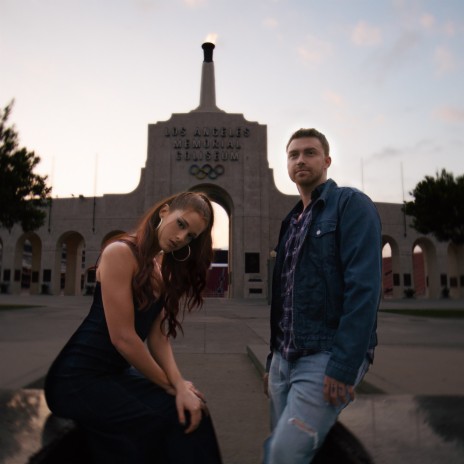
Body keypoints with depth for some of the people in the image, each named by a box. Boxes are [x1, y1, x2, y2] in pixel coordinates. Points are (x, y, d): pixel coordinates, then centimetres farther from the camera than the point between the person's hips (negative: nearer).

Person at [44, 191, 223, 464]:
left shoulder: (164, 271, 8)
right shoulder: (121, 252, -17)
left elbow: (158, 337, 0)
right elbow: (123, 338, -22)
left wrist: (180, 386, -16)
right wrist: (172, 386, -11)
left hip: (116, 373, 7)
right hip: (78, 377, -7)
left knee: (189, 412, -8)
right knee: (154, 426, -18)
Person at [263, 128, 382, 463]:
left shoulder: (351, 204, -5)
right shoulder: (291, 222, 17)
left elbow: (364, 287, -16)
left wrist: (344, 366, -21)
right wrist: (273, 359, 16)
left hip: (327, 357, -7)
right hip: (285, 358, 7)